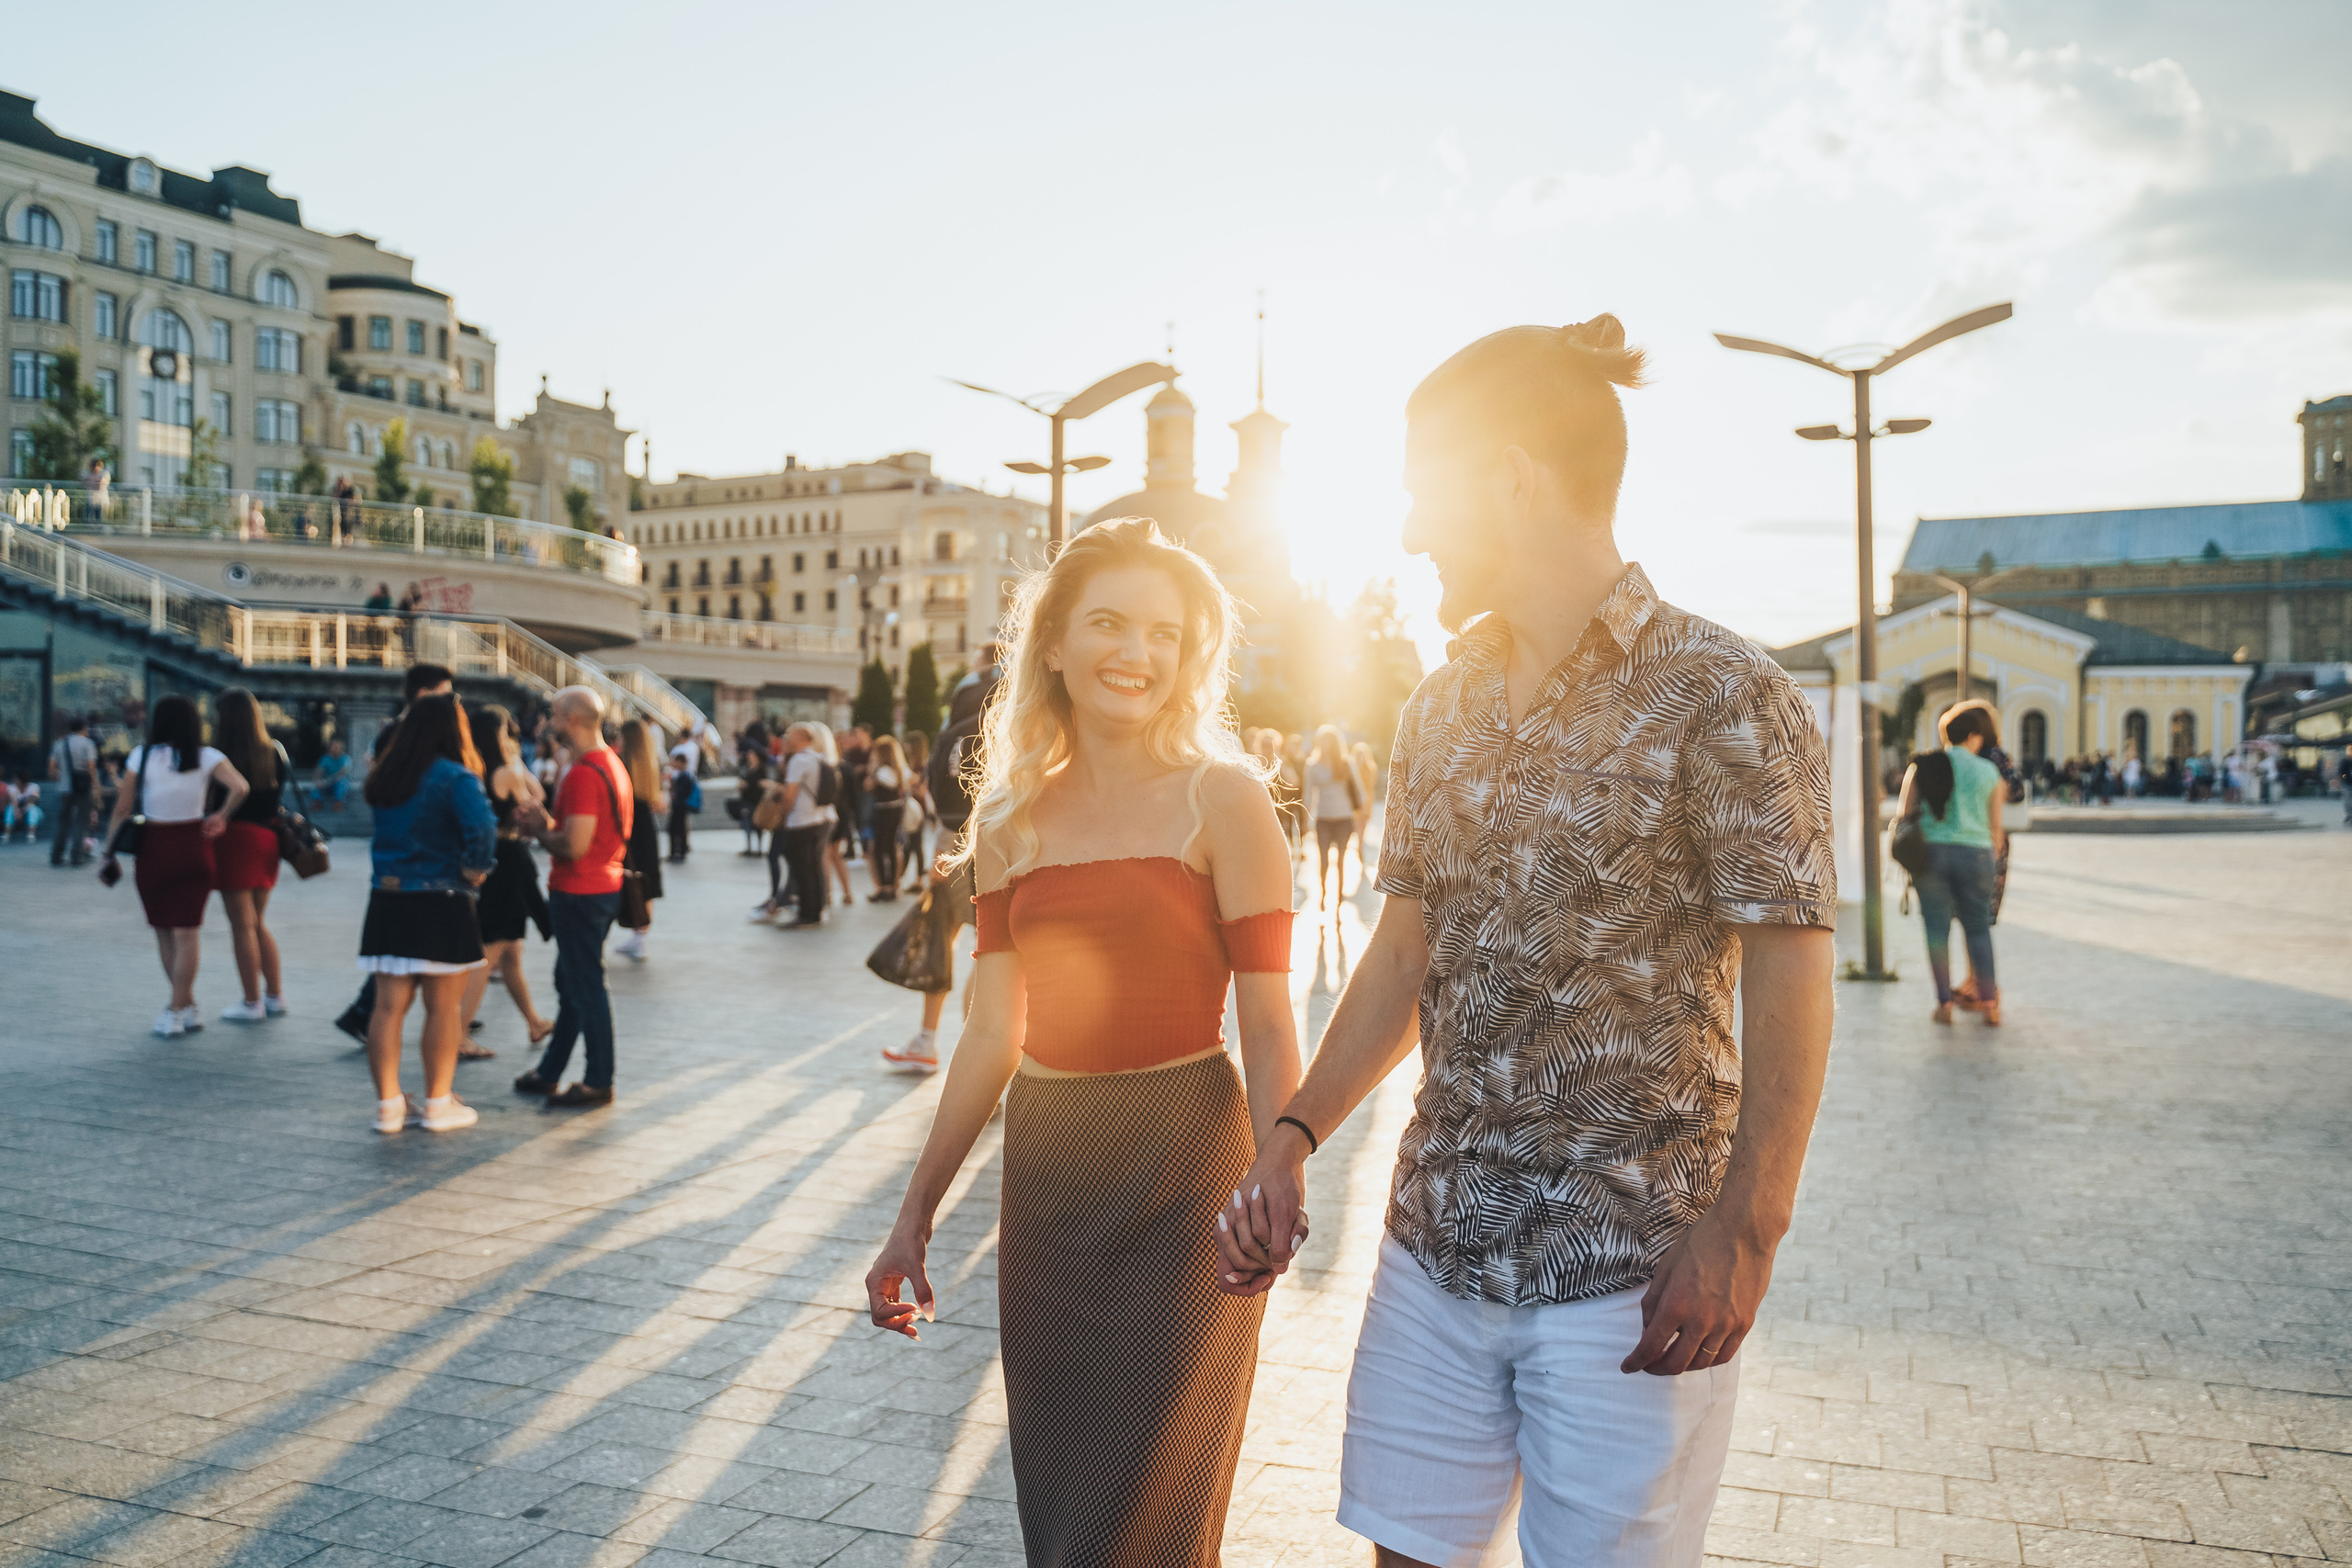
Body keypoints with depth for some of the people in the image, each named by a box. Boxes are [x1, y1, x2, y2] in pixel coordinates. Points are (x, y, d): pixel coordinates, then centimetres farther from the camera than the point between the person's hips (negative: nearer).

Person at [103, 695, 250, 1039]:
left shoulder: (141, 757, -3)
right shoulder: (207, 757, -2)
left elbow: (122, 808, -4)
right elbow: (239, 787, -18)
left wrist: (109, 853, 3)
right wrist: (221, 816, -2)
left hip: (153, 847, 0)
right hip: (193, 846, 0)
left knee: (163, 931, 13)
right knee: (185, 932, 4)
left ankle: (186, 1006, 19)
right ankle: (178, 1010, 2)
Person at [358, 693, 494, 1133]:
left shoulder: (384, 777, 9)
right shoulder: (456, 777, -13)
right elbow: (481, 828, -27)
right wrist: (476, 868, -14)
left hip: (388, 899, 6)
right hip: (442, 906, -6)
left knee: (388, 1006, 8)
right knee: (444, 1009, 5)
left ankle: (388, 1103, 12)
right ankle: (439, 1104, 11)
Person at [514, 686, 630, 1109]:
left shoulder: (584, 773, -21)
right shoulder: (613, 765, 11)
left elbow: (574, 846, -26)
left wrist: (544, 833, -7)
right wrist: (552, 825, 10)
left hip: (579, 894, -10)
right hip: (606, 885, 10)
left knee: (585, 987, -1)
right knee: (570, 983, 18)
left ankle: (598, 1083, 8)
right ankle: (549, 1074, 29)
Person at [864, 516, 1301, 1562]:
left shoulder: (1221, 800, -6)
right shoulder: (1011, 823, 6)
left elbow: (1267, 1027, -10)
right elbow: (994, 1034, 10)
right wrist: (915, 1214, 10)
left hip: (1182, 1171, -4)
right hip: (1043, 1171, 5)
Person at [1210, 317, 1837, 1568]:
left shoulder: (1723, 694, -9)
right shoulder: (1442, 709, 10)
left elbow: (1788, 985, -11)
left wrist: (1741, 1234, -18)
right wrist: (1295, 1133, 3)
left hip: (1630, 1269, -5)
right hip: (1436, 1237, 6)